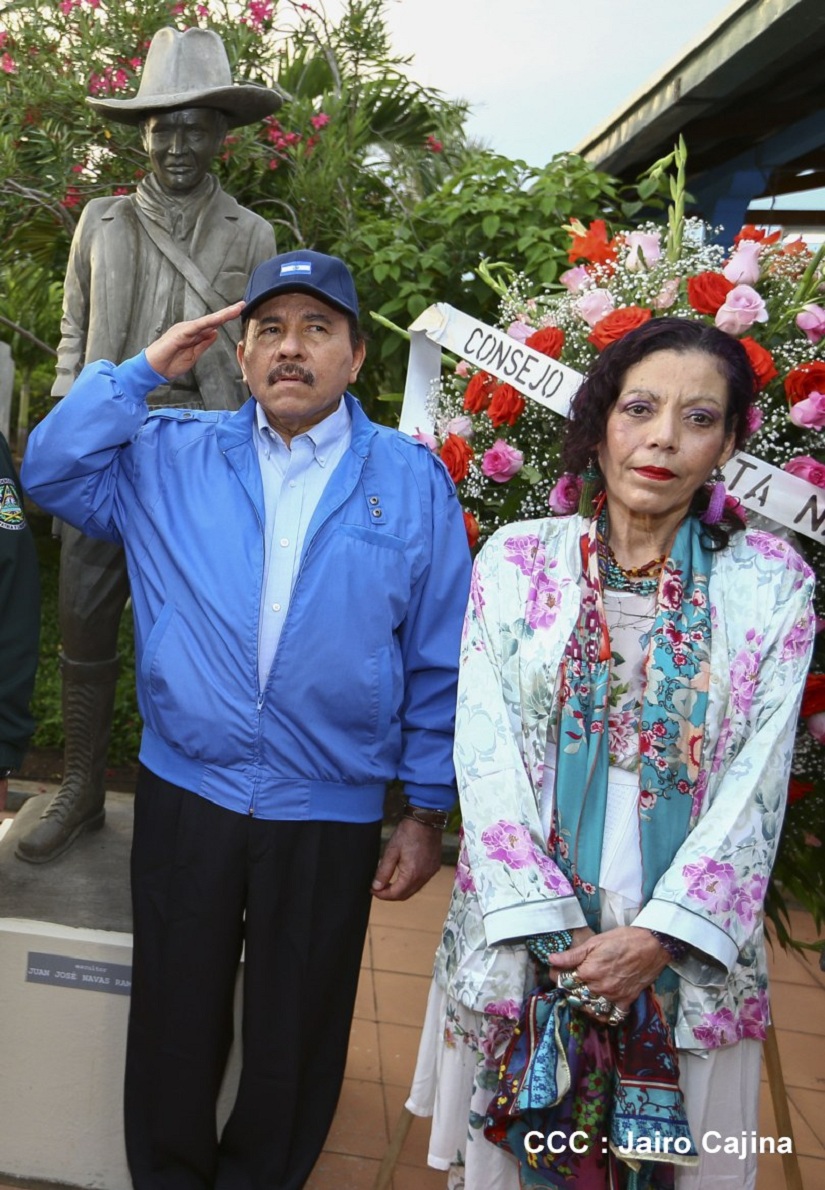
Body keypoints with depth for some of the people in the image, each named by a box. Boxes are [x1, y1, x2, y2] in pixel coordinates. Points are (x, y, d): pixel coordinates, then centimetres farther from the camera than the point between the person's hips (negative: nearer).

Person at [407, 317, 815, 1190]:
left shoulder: (770, 584, -1)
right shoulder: (517, 559, -2)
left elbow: (755, 784, -5)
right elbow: (485, 751, -7)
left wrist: (661, 936, -14)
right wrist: (550, 927, -13)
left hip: (687, 951, 0)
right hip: (520, 939, 0)